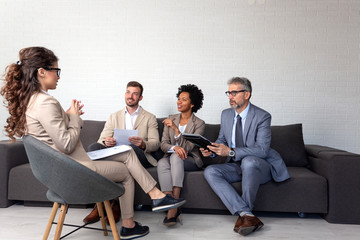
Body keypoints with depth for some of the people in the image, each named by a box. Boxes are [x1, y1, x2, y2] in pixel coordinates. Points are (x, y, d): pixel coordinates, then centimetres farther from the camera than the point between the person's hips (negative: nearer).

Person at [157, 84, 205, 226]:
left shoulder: (199, 124, -2)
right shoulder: (171, 119, 10)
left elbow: (188, 147, -13)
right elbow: (163, 144, 4)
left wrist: (175, 128, -22)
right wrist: (174, 147, -19)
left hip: (190, 160, -3)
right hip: (171, 157, 3)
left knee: (176, 157, -36)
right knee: (161, 163, -32)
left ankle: (173, 207, -39)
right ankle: (172, 207, -38)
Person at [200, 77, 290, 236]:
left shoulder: (262, 116, -12)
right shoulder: (226, 114, 8)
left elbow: (262, 150, -21)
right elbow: (222, 140, 16)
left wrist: (231, 152, -31)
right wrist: (212, 150, -8)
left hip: (260, 166, -6)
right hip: (237, 166, 6)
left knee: (248, 161, -40)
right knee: (210, 171, -22)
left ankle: (243, 213, -20)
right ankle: (247, 215, -31)